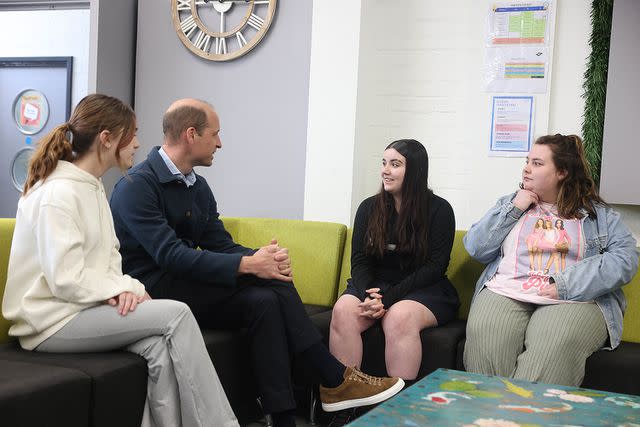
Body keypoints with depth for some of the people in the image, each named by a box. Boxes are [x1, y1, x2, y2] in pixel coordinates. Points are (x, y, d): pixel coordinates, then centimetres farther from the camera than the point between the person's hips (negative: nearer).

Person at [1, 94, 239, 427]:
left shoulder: (93, 187, 14)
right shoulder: (58, 193, -16)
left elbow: (109, 257, 14)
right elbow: (67, 281, -21)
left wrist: (122, 288, -7)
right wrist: (129, 287, -14)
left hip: (83, 308, 8)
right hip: (54, 321, -8)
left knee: (159, 346, -20)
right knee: (177, 314, -19)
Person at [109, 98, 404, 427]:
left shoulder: (198, 187, 12)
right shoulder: (136, 186, -14)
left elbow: (222, 245, 7)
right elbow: (170, 254, -24)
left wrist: (262, 257, -16)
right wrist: (248, 264, -27)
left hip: (189, 290, 8)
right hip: (153, 291, -7)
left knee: (264, 300, -21)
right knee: (264, 276, -21)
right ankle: (334, 378, -15)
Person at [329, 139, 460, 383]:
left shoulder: (439, 210, 0)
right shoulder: (369, 207, 11)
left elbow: (434, 267, -7)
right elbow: (359, 261, 6)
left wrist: (388, 298, -18)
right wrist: (369, 296, -17)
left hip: (425, 291, -3)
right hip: (375, 286, 3)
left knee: (399, 316, -37)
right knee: (343, 310, -29)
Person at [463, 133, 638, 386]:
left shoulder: (599, 213, 16)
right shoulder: (510, 204, 24)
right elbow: (475, 248, 15)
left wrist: (568, 285, -13)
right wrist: (514, 209, 7)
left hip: (573, 300, -2)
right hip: (504, 292, 2)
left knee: (556, 345, -36)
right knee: (483, 337, -32)